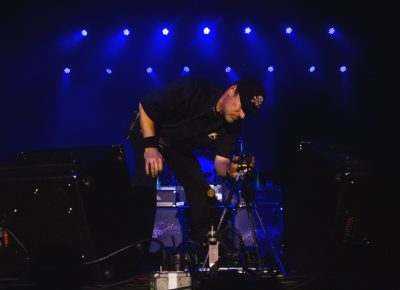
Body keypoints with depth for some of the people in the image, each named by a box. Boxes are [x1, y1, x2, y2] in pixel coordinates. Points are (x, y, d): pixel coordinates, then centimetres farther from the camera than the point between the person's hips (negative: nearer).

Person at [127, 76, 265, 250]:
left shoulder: (232, 126, -17)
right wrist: (150, 146, -33)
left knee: (202, 193, -4)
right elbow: (145, 106, -27)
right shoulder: (192, 89, -35)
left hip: (180, 147, 6)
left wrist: (230, 170, -45)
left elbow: (220, 162, -20)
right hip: (147, 133, -6)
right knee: (145, 189, -24)